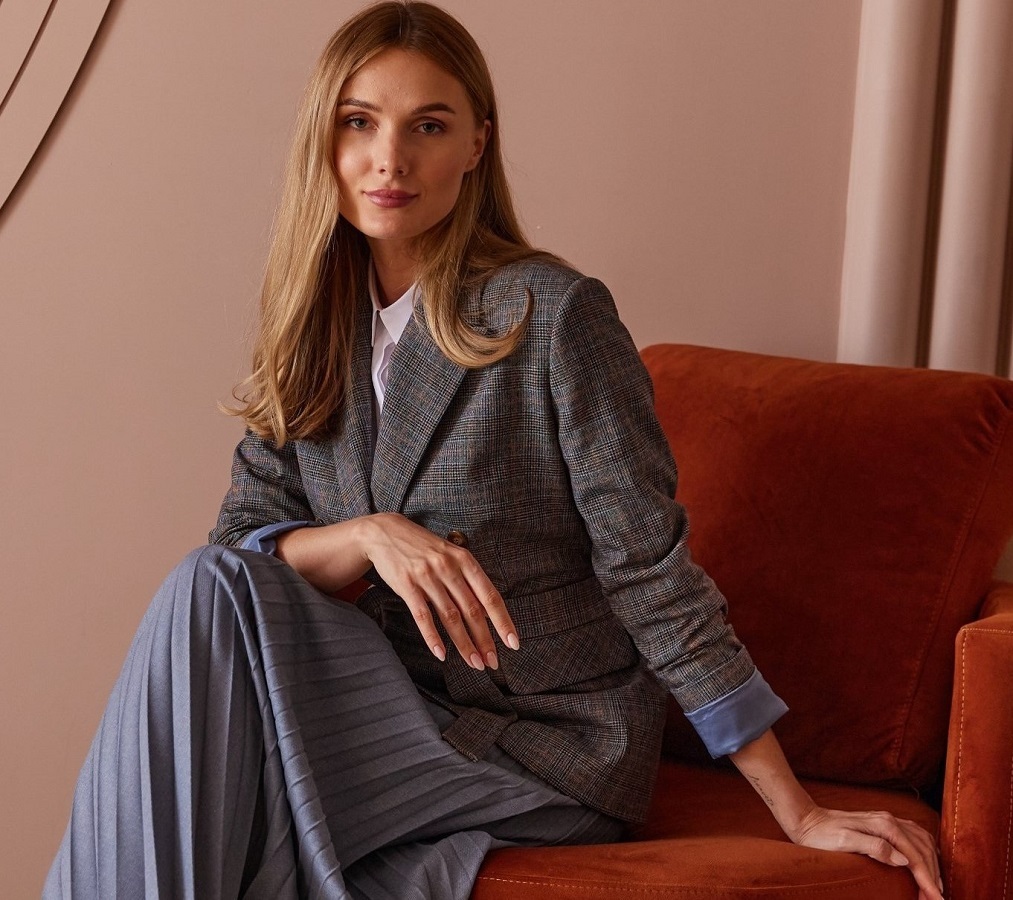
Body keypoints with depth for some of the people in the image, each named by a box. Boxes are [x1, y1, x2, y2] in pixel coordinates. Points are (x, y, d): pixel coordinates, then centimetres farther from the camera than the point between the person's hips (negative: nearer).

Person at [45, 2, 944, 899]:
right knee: (207, 591, -22)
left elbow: (650, 571, -13)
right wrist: (370, 535, -21)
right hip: (399, 710, 5)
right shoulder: (313, 331, 5)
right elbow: (241, 543, 1)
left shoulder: (550, 314, -13)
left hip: (552, 744, -5)